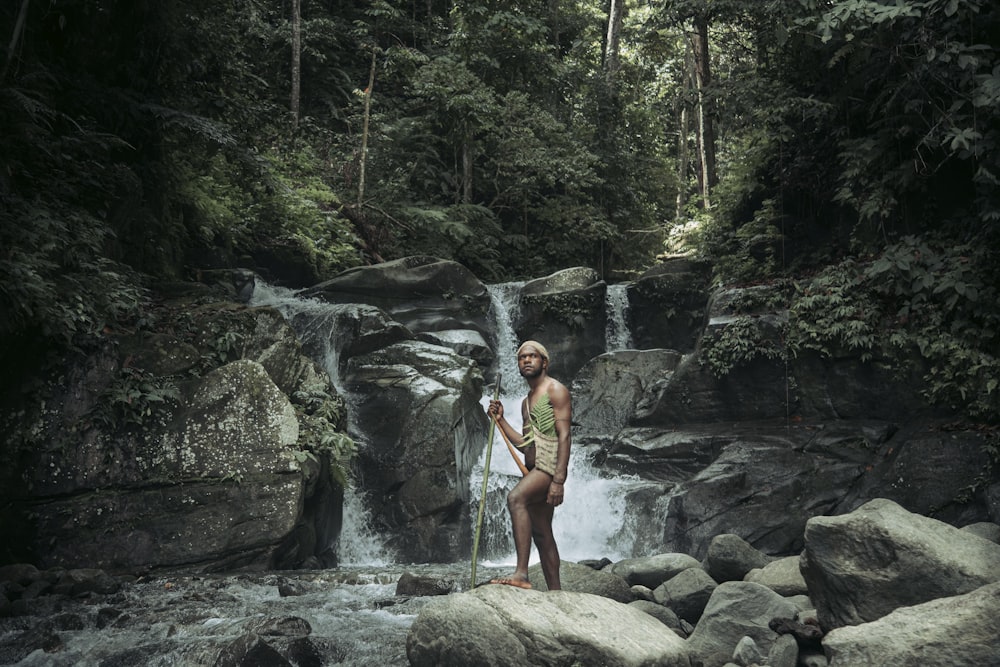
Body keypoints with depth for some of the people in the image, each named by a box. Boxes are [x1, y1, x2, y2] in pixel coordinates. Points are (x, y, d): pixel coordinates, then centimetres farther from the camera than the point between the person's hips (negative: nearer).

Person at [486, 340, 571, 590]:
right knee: (541, 534, 8)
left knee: (515, 498, -31)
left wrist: (559, 479, -22)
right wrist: (500, 419, 12)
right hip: (533, 469, 9)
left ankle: (521, 573, -35)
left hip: (549, 465, -9)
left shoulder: (555, 390, -3)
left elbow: (564, 435, -13)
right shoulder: (527, 401, 24)